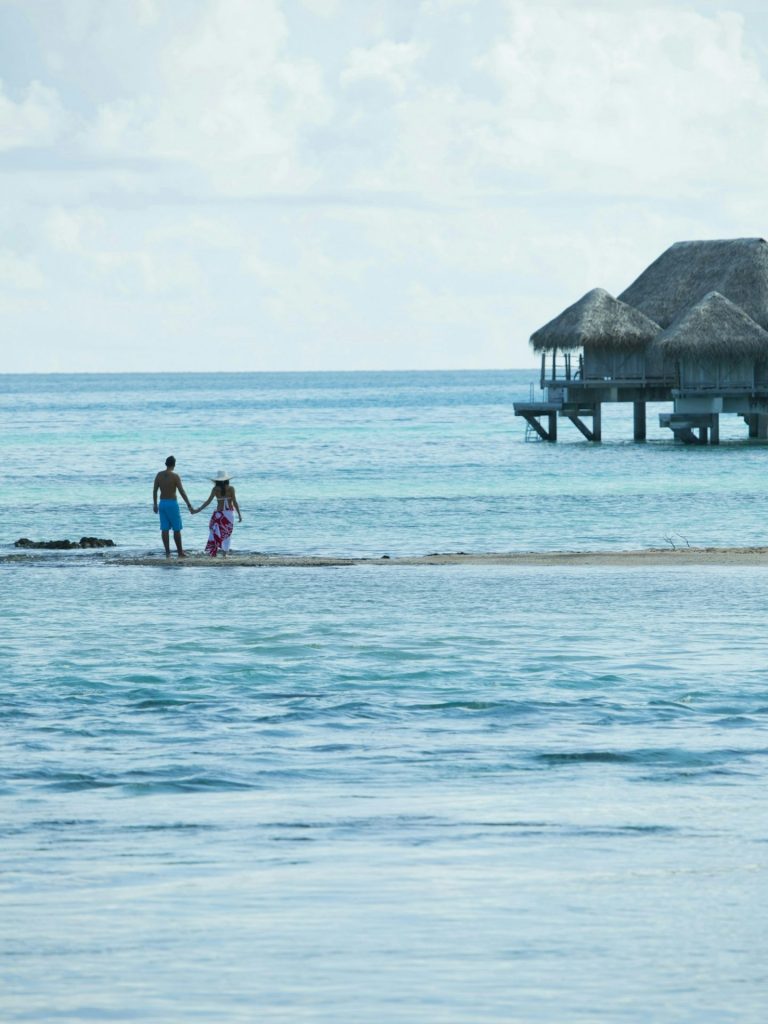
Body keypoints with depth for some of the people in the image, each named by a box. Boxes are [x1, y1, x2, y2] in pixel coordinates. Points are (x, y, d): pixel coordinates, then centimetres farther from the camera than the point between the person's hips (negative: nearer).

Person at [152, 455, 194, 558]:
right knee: (176, 529, 5)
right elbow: (182, 491, -12)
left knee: (165, 529, 4)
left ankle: (167, 552, 2)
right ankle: (180, 552, 10)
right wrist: (189, 505, -7)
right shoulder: (175, 476, -12)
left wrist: (155, 504, 16)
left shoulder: (159, 475, 3)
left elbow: (154, 490, 6)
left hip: (162, 503, 5)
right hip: (172, 503, -5)